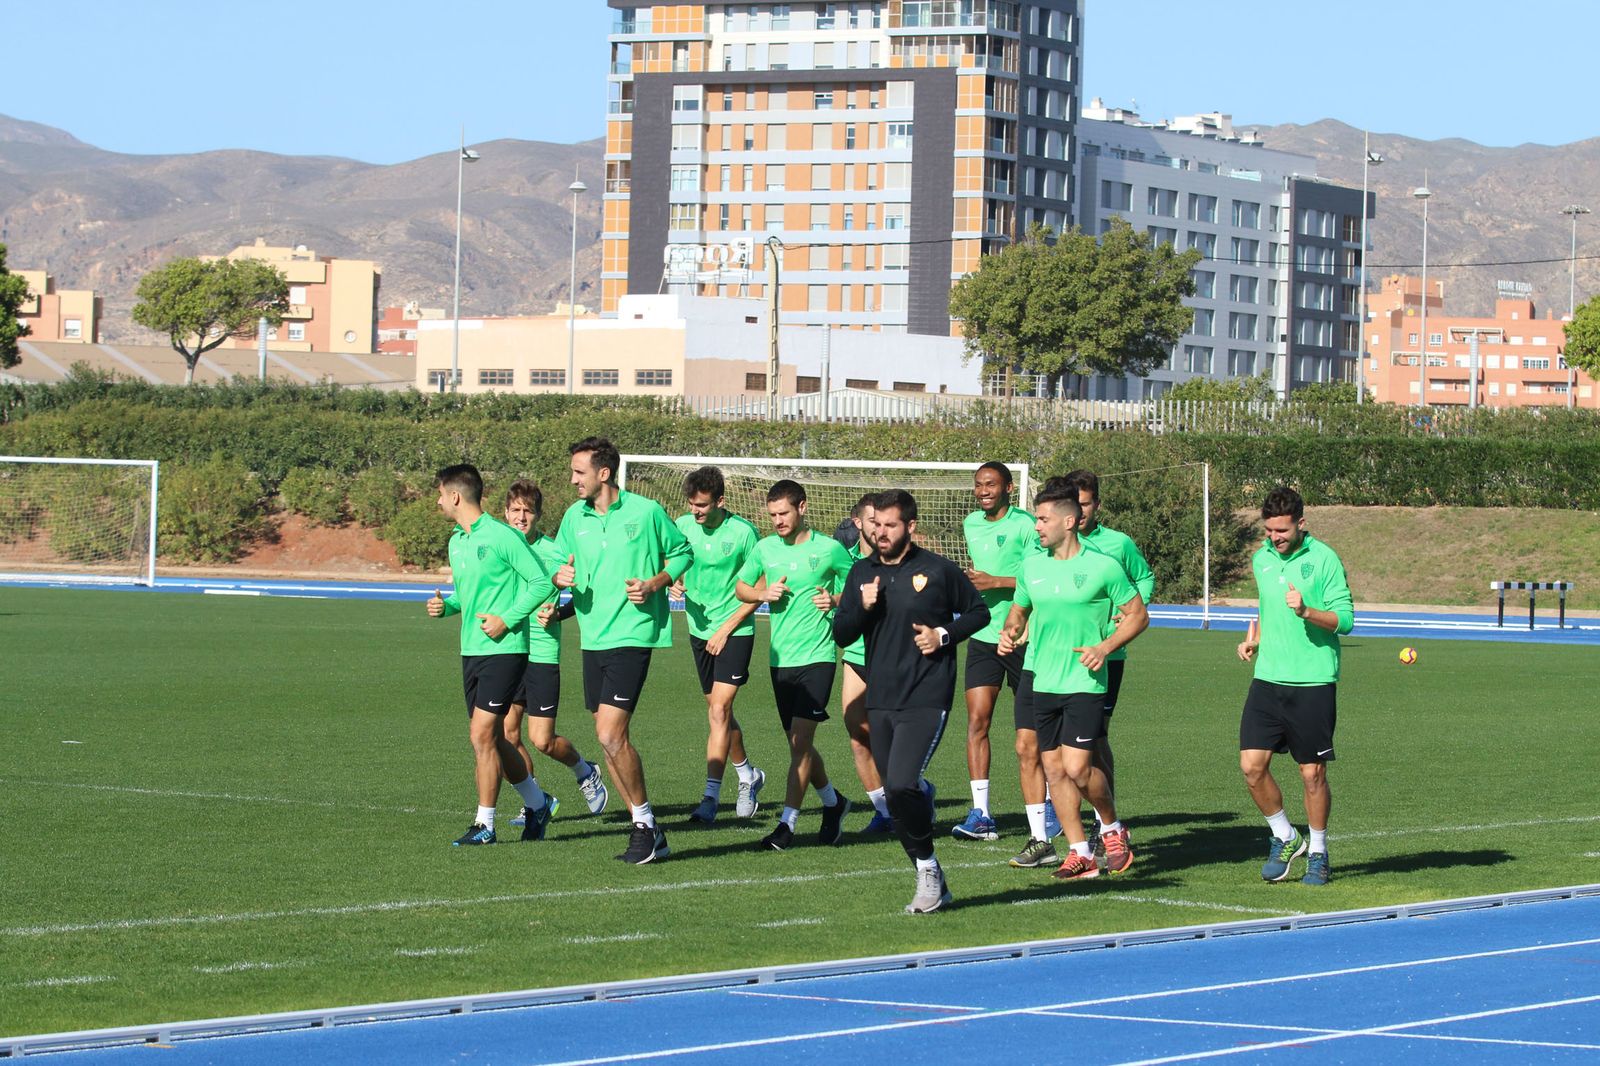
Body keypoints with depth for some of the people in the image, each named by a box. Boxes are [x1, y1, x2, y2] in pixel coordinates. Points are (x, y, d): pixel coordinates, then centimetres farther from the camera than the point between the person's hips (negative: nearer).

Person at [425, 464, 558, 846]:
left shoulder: (501, 536, -12)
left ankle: (484, 824, -5)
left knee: (482, 734, -11)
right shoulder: (456, 542, 13)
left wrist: (507, 620, -16)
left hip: (504, 648, -8)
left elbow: (542, 583, -11)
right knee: (492, 739, 12)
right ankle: (537, 803, 29)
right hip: (471, 651, 8)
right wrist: (445, 606, 4)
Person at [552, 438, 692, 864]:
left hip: (632, 635, -6)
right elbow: (557, 563, 18)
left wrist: (654, 584, -10)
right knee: (610, 740, 7)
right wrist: (559, 576, -6)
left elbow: (682, 552, 6)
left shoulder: (646, 512, -5)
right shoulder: (574, 517, 9)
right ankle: (648, 834, 16)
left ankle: (644, 823, -1)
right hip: (592, 638, 6)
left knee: (611, 734, -16)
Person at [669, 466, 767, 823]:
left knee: (719, 710, -14)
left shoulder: (743, 532, -13)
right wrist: (674, 583, -13)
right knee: (719, 711, 15)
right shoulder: (683, 526, 0)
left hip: (735, 631, -5)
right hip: (699, 630, 6)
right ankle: (748, 775, 37)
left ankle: (711, 796, -15)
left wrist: (725, 629, -11)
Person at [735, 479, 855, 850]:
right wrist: (763, 594, -1)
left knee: (801, 739, -13)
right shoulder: (765, 549, 7)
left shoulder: (830, 549, -4)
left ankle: (787, 823, -11)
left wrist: (835, 600, -15)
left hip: (817, 656, -5)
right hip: (780, 657, 5)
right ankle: (833, 803, 34)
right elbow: (740, 587, 20)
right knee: (798, 744, 12)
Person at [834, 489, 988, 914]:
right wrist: (862, 608, -9)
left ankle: (928, 870, -4)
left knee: (902, 785, -22)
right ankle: (933, 884, 18)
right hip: (880, 700, 6)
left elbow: (980, 612, 9)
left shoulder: (938, 570, -2)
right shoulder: (862, 572, 10)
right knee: (897, 796, 6)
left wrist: (945, 634, -7)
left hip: (926, 699, -6)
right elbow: (841, 636, 10)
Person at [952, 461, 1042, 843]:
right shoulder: (971, 524, 11)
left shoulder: (1024, 525, -10)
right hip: (983, 636, 5)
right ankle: (980, 815, -8)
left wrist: (995, 582, -19)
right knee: (977, 720, -6)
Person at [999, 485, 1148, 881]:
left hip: (1084, 683, -5)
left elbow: (1138, 615, 1)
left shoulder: (1103, 567, -6)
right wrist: (1010, 632, 1)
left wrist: (1105, 647, -12)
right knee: (1054, 768, 3)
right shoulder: (1032, 567, 8)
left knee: (1077, 768, -13)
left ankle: (1112, 829, 14)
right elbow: (1020, 610, 23)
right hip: (1041, 681, 5)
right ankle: (1080, 853, 12)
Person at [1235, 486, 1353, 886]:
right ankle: (1284, 838, 16)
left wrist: (1306, 611, -25)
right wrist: (1253, 638, 10)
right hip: (1268, 679, 5)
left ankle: (1318, 853, 18)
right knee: (1252, 764, -4)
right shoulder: (1261, 559, 10)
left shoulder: (1323, 559, -8)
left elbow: (1344, 619, -10)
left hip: (1313, 682, -5)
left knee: (1312, 774, 1)